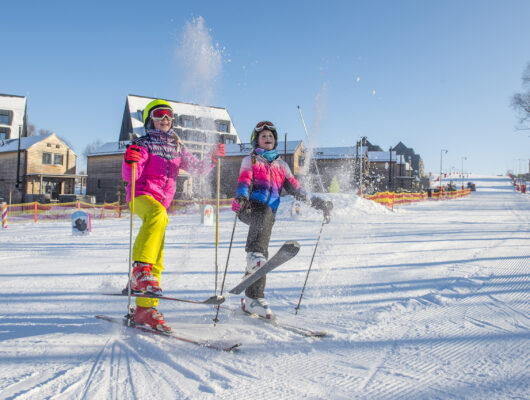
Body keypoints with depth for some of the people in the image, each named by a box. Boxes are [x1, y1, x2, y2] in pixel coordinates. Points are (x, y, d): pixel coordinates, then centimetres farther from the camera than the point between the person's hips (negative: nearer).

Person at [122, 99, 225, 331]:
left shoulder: (177, 148, 19)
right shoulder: (144, 144, 2)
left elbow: (197, 169, 22)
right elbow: (130, 176, -10)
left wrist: (212, 159, 4)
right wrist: (130, 162, -31)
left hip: (161, 202, 6)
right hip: (142, 195, -6)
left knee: (157, 260, 4)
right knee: (158, 216, -41)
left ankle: (145, 308, 11)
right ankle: (140, 271, -45)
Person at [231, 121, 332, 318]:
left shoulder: (281, 165, 26)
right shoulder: (250, 160, 15)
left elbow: (295, 188, 23)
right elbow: (244, 181, -3)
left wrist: (318, 203, 12)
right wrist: (240, 197, -26)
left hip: (268, 215, 3)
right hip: (250, 209, -3)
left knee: (260, 257, -6)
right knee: (264, 210, -38)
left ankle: (253, 299, -3)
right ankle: (254, 253, -51)